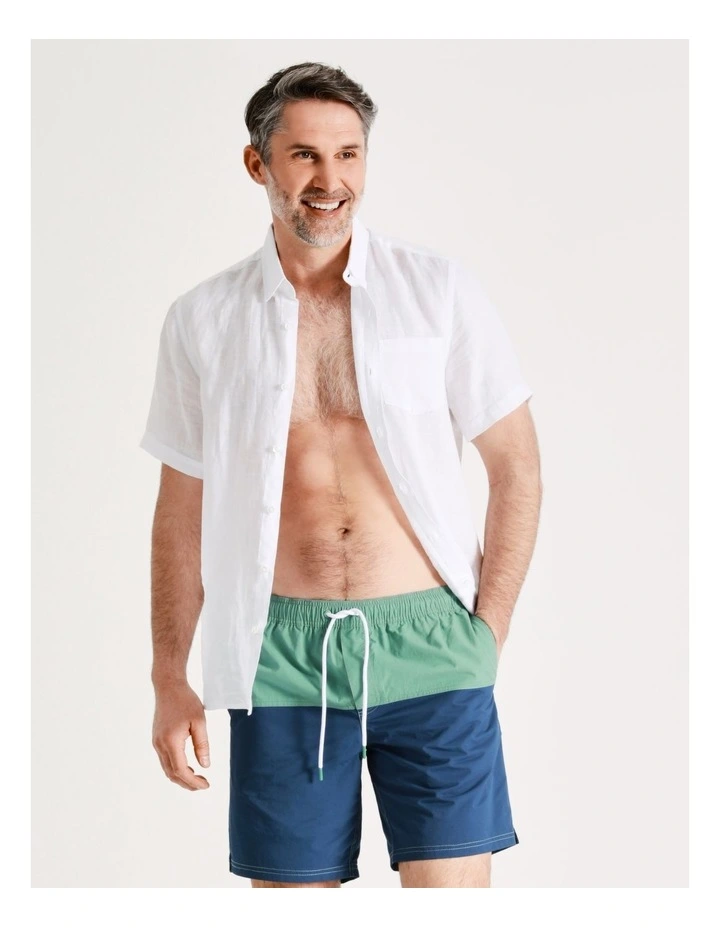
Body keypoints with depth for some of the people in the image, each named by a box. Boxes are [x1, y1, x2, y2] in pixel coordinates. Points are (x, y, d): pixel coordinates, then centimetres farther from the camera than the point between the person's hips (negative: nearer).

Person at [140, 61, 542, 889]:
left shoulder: (438, 289, 1)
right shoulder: (203, 319, 5)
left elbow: (516, 466, 5)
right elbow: (182, 510, 11)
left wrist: (487, 633, 0)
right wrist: (169, 680, 9)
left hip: (427, 647, -1)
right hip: (281, 662, 1)